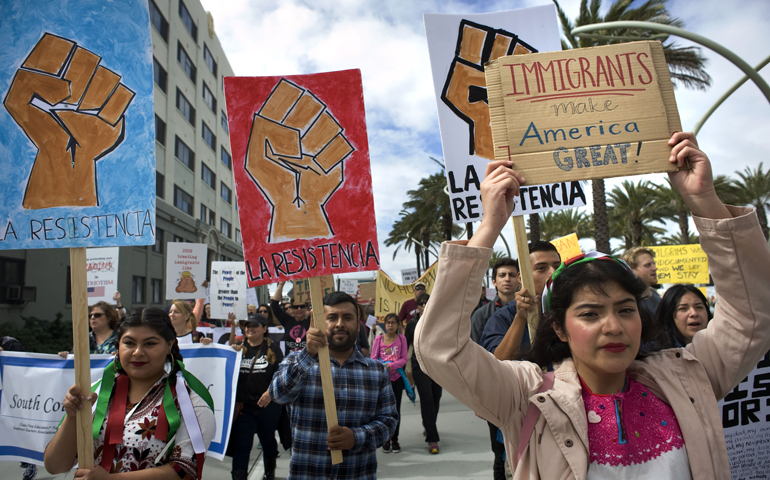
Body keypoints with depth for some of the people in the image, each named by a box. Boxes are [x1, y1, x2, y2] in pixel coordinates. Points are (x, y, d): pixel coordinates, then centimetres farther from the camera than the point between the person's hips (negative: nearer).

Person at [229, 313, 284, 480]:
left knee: (268, 439, 19)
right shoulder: (239, 348, 4)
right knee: (241, 444, -4)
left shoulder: (273, 350, -2)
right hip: (243, 404, 1)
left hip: (268, 404, 0)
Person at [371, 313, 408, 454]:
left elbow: (404, 359, -2)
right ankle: (386, 440, 17)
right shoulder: (378, 339, 0)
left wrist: (391, 365, -17)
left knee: (396, 409, 6)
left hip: (396, 377, 0)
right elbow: (373, 358, 0)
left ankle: (395, 439, 17)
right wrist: (382, 367, -18)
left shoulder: (401, 339, 1)